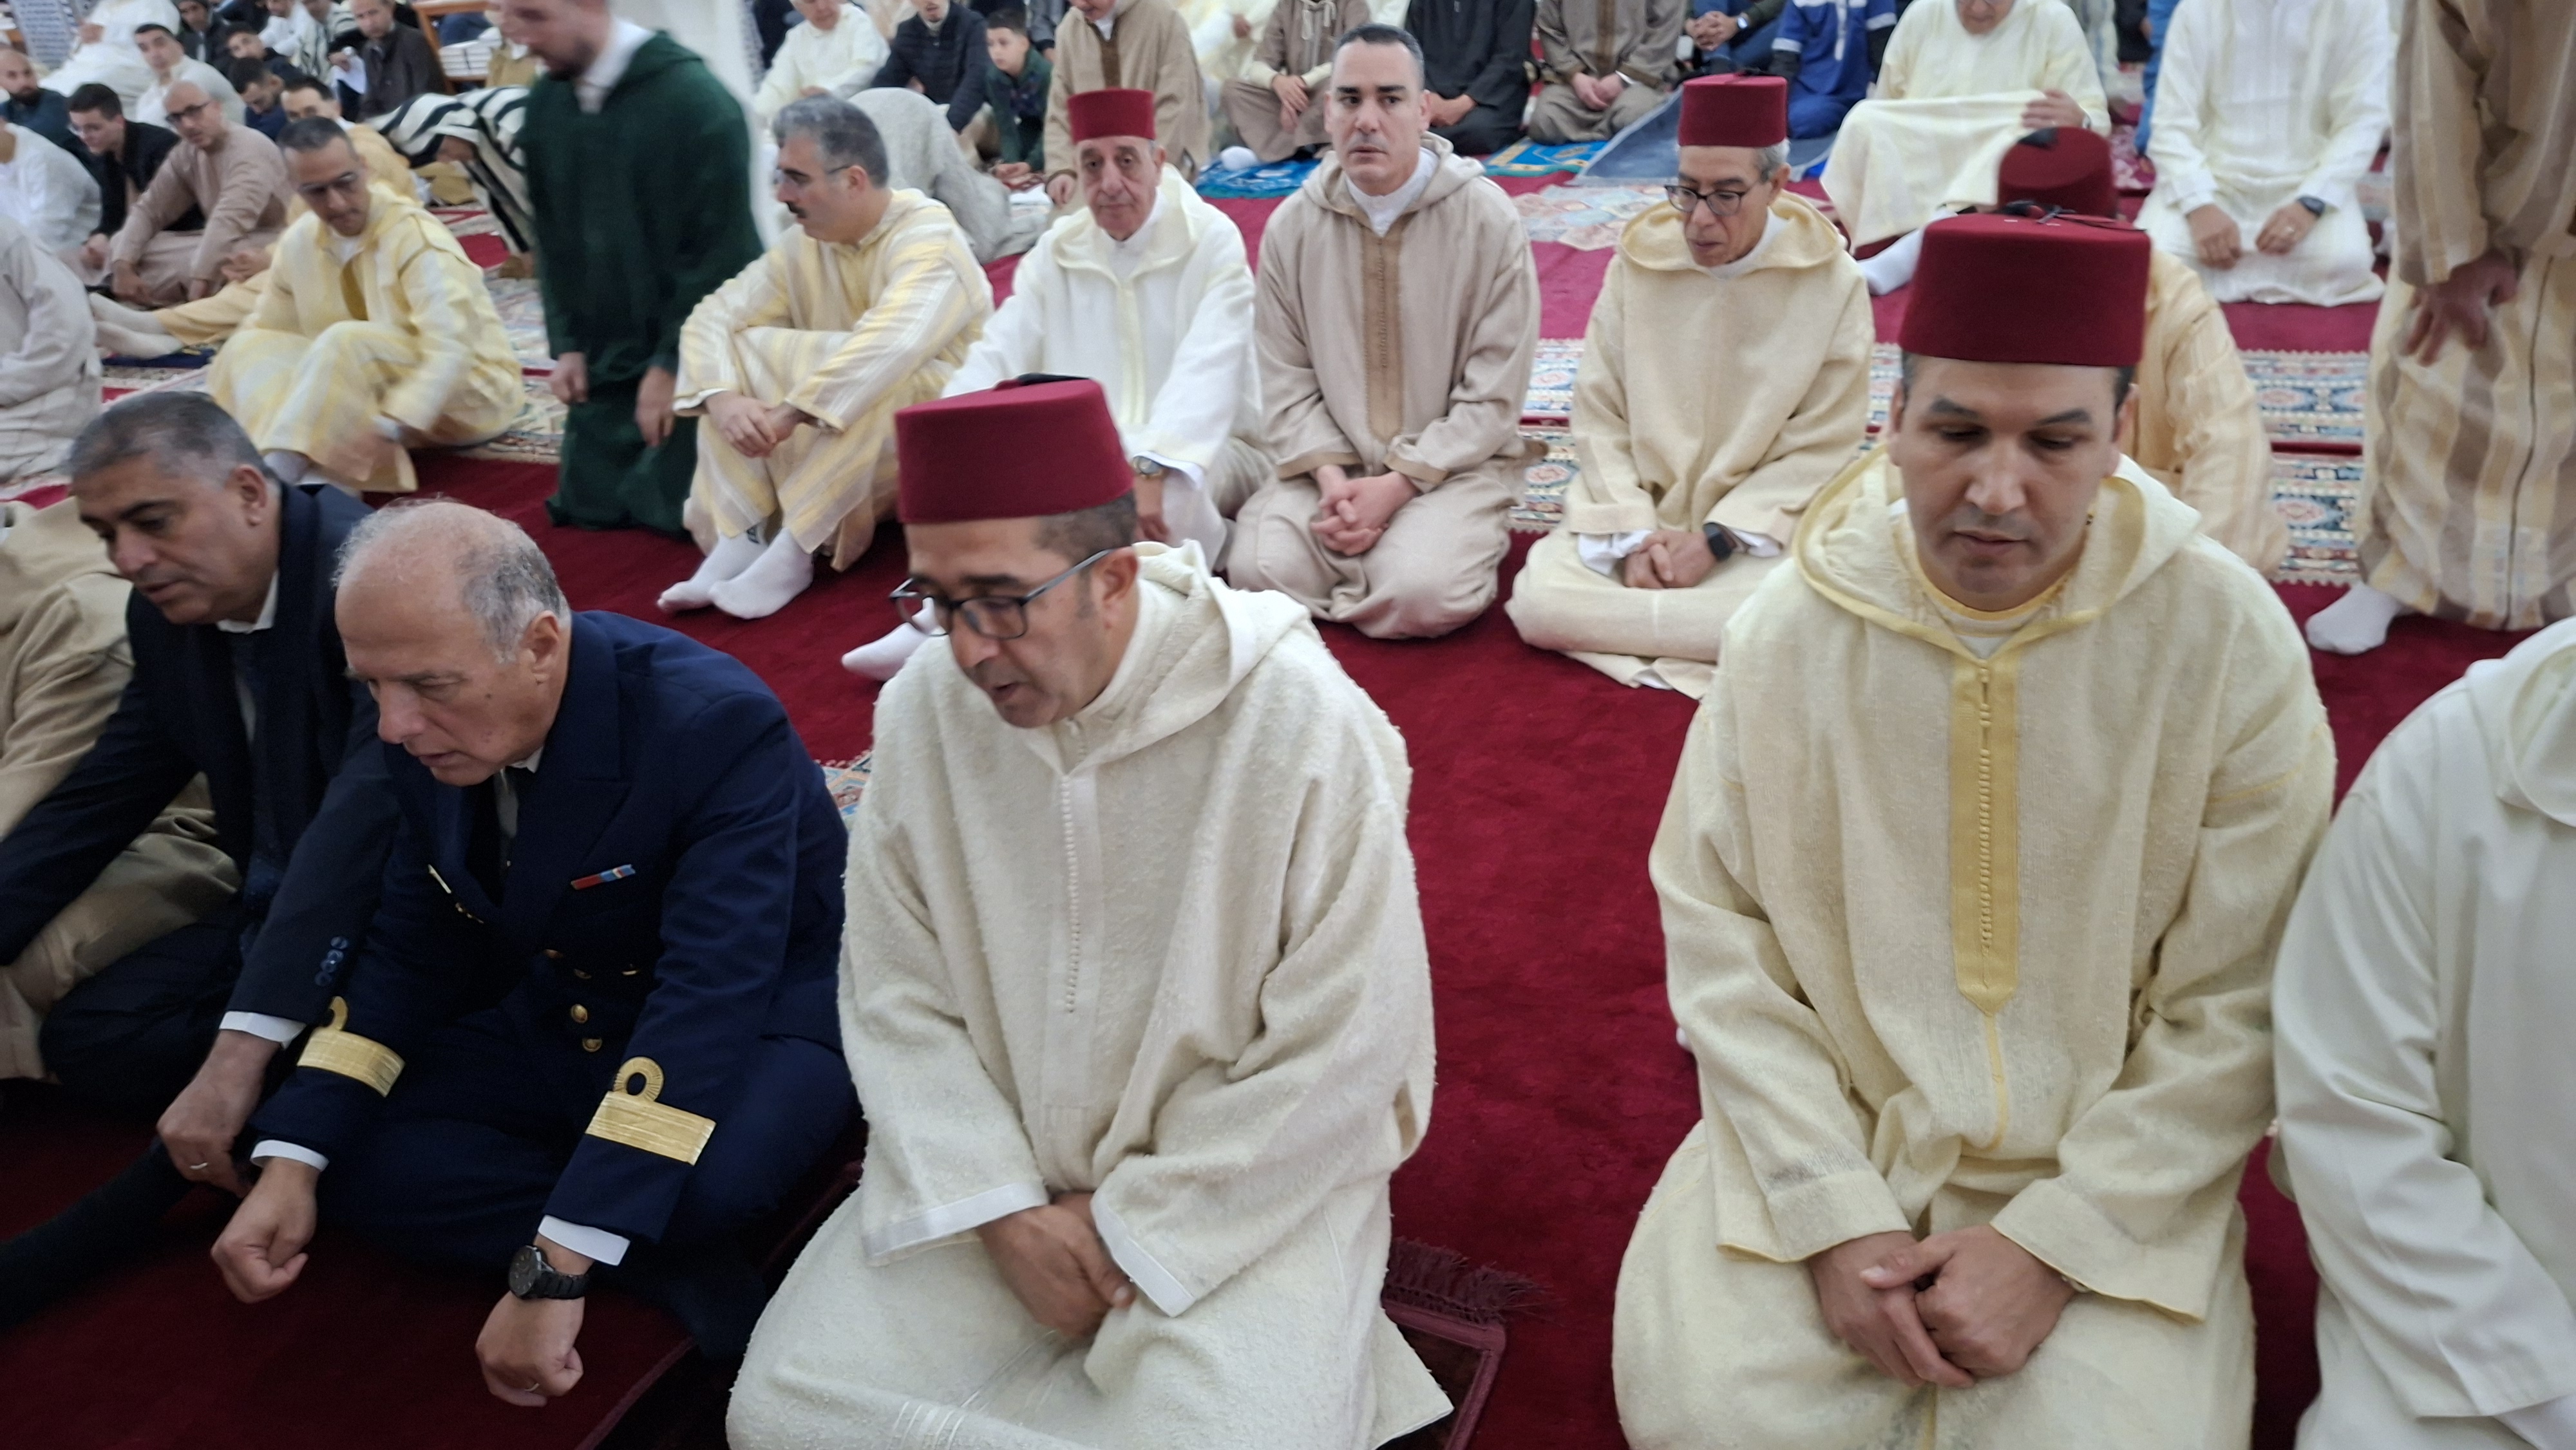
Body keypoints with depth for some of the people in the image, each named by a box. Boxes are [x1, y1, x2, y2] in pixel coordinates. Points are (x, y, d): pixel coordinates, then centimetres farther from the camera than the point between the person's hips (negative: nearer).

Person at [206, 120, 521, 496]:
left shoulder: (416, 236, -21)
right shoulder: (299, 241, 0)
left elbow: (451, 347, -33)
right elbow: (267, 329, 13)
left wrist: (391, 425, -45)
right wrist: (221, 395, -2)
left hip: (469, 392, -7)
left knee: (348, 341, -32)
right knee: (249, 348, -8)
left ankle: (277, 476, -34)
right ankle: (287, 461, -30)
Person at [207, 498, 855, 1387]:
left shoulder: (718, 724, -30)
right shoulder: (427, 737, -9)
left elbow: (710, 1002, -35)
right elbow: (414, 955, 1)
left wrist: (552, 1275, -39)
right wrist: (290, 1169, -12)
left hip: (755, 1019, -7)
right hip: (556, 1022, 7)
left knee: (704, 1175, -38)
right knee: (333, 1143, -10)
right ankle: (672, 1260, -13)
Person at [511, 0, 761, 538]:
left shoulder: (695, 100, -17)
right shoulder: (545, 104, 2)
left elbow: (720, 252, -16)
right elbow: (552, 237, 12)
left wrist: (672, 363, -15)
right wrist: (566, 343, 4)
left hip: (693, 353, -6)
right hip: (605, 356, 6)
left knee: (673, 509, -8)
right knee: (585, 505, 6)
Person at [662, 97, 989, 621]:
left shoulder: (927, 235, -19)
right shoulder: (804, 245, 0)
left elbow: (891, 346, -36)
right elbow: (710, 317, -5)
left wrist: (788, 414, -36)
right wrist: (723, 399, -25)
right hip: (831, 451, 6)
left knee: (865, 381, -35)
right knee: (736, 349, -11)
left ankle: (791, 552, -26)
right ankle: (739, 539, -20)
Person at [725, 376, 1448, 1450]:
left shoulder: (1299, 724, -23)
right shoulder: (924, 710, -10)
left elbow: (1344, 1053, -17)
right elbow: (896, 993, -2)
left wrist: (1127, 1226, -12)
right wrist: (1000, 1208, -12)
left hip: (1248, 1188, -3)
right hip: (997, 1168, 4)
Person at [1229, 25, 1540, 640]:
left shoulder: (1488, 219, -9)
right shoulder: (1293, 225, 1)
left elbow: (1493, 396, -9)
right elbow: (1288, 382, 2)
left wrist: (1396, 487, -18)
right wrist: (1331, 480, -15)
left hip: (1452, 465, -3)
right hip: (1329, 465, 3)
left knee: (1419, 594, -29)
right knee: (1258, 573, -22)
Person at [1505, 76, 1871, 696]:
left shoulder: (1832, 281, -7)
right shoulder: (1639, 260, -3)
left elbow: (1820, 449, -5)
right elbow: (1598, 418, 0)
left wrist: (1715, 540, -14)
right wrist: (1632, 535, -13)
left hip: (1759, 527, -2)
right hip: (1639, 515, 2)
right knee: (1537, 603, -23)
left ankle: (1629, 630, -10)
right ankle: (1705, 638, -8)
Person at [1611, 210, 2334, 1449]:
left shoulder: (2230, 639, -12)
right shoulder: (1792, 625, -9)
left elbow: (2237, 1006, -9)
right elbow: (1717, 929, -8)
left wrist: (2052, 1243, -14)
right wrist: (1834, 1216, -14)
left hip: (2114, 1171, 0)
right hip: (1826, 1143, 1)